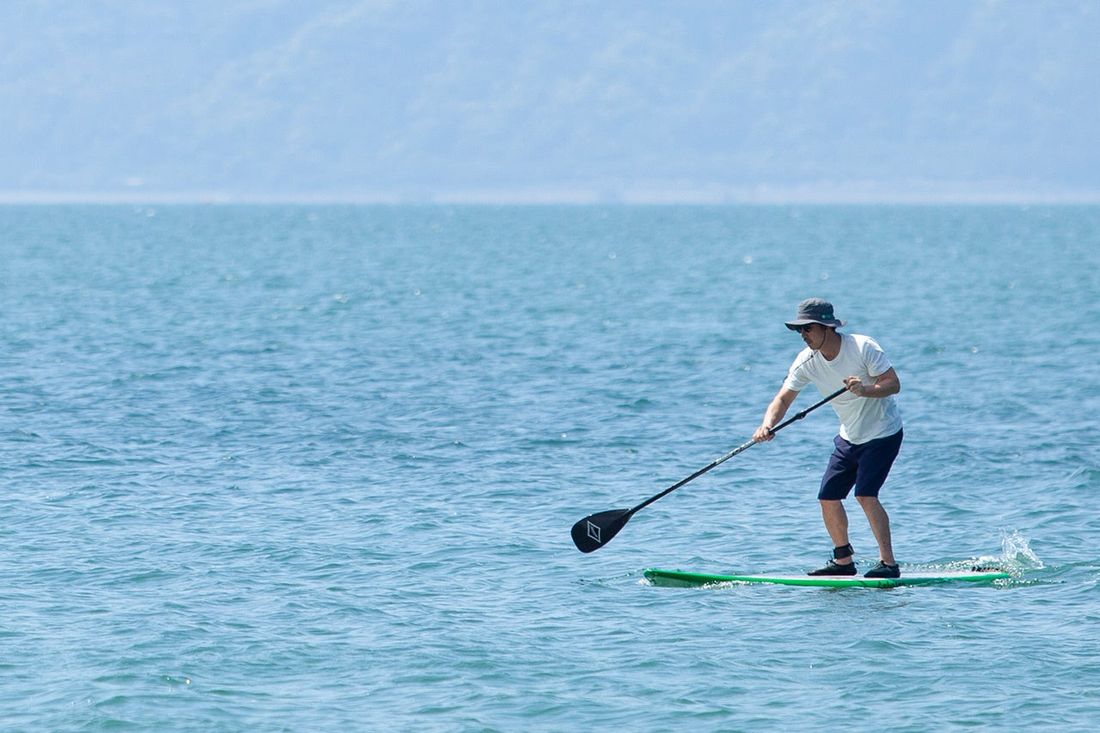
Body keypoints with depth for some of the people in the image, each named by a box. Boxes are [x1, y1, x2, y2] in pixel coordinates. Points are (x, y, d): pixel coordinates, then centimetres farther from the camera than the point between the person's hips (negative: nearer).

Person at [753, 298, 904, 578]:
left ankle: (888, 563, -16)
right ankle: (843, 561, 19)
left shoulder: (862, 347, -22)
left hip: (883, 432, -7)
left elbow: (894, 384, -23)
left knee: (865, 494, -20)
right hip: (849, 437, 7)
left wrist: (865, 391, -42)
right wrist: (768, 424, -32)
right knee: (828, 497, 3)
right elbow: (783, 399, -12)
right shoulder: (806, 362, -7)